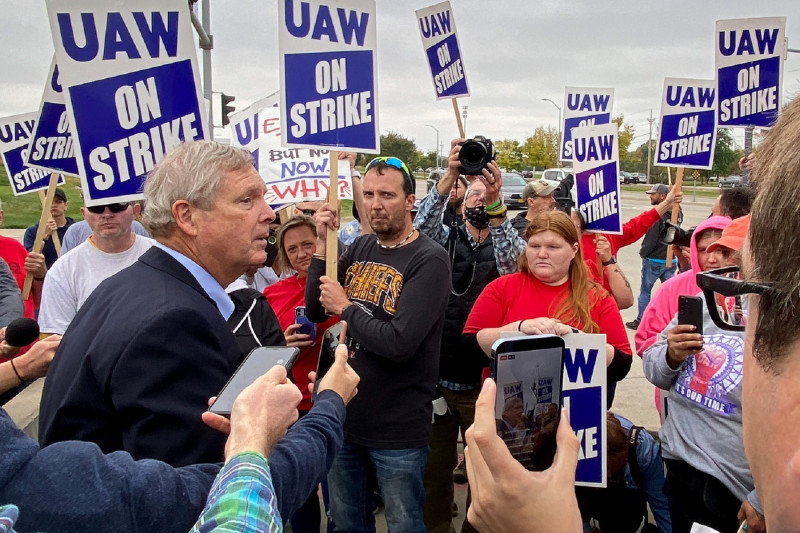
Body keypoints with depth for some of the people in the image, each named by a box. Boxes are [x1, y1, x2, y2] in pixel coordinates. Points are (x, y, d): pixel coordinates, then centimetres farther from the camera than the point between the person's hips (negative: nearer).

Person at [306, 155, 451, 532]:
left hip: (397, 431, -6)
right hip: (345, 417, 6)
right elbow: (314, 311, 4)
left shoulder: (430, 260, -17)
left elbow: (399, 343, -26)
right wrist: (323, 245, -7)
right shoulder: (360, 248, 3)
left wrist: (345, 307, -13)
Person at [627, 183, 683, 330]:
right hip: (671, 259, 7)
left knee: (645, 291, 6)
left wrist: (643, 252, -4)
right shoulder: (677, 213, 4)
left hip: (654, 260, -7)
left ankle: (640, 321, 13)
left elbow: (651, 238, -18)